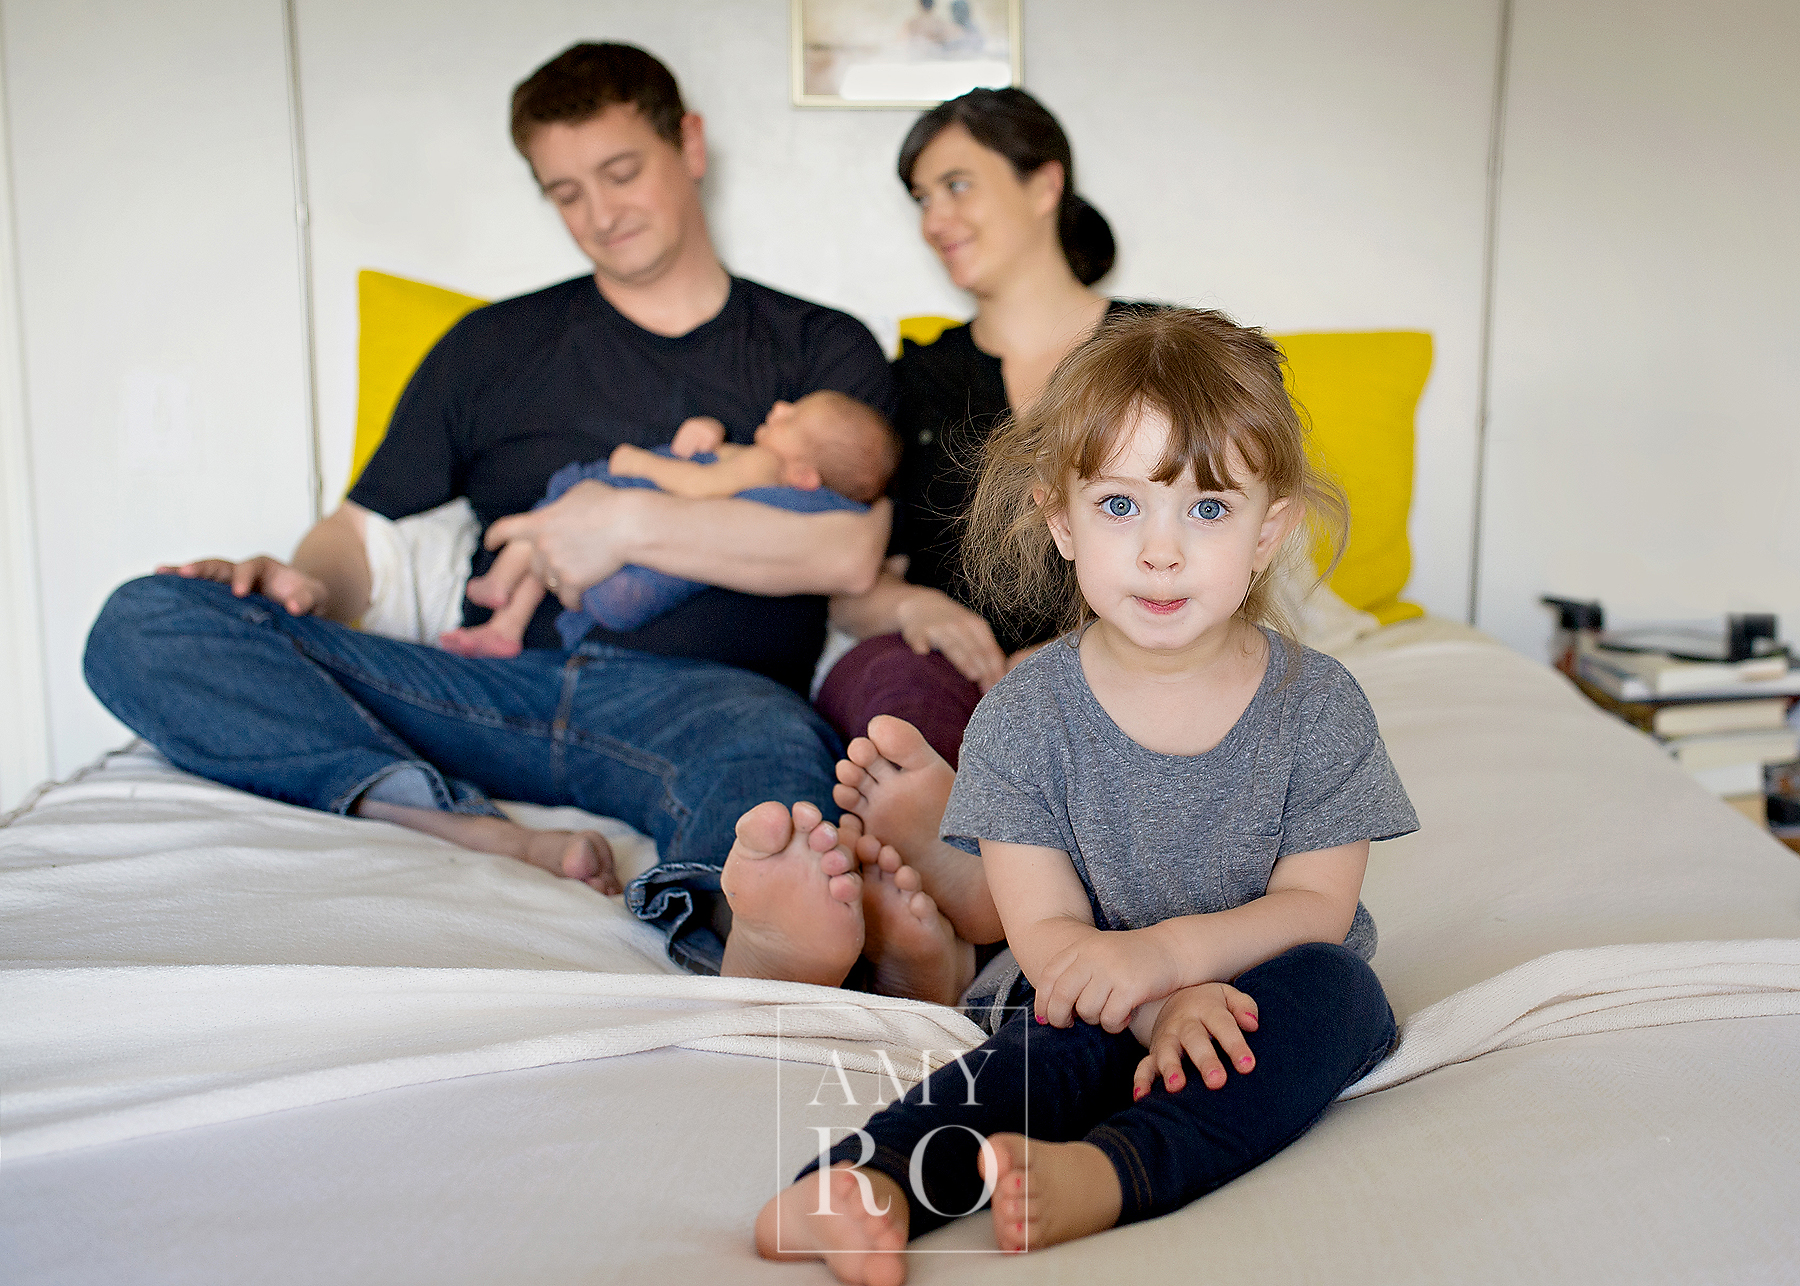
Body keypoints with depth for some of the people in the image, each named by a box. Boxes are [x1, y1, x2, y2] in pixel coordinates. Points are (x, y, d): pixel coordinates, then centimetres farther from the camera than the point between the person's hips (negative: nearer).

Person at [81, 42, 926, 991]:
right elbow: (363, 531, 22)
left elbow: (847, 553, -1)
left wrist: (633, 523, -5)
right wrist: (304, 583, -2)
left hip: (703, 693, -2)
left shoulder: (822, 350, 16)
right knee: (143, 624, -17)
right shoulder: (493, 347, 24)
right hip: (496, 686, 3)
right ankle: (478, 833, -38)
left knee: (776, 744, -39)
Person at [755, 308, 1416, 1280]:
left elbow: (1317, 905, -9)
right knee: (1053, 1041, -32)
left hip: (1262, 992, 2)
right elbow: (1045, 926, -12)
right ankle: (866, 1182, -55)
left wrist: (1167, 951, -28)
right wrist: (1162, 1010, -32)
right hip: (1107, 1005, -1)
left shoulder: (1318, 706, -7)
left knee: (1330, 984, -30)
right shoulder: (1022, 717, -9)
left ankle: (1107, 1172, -49)